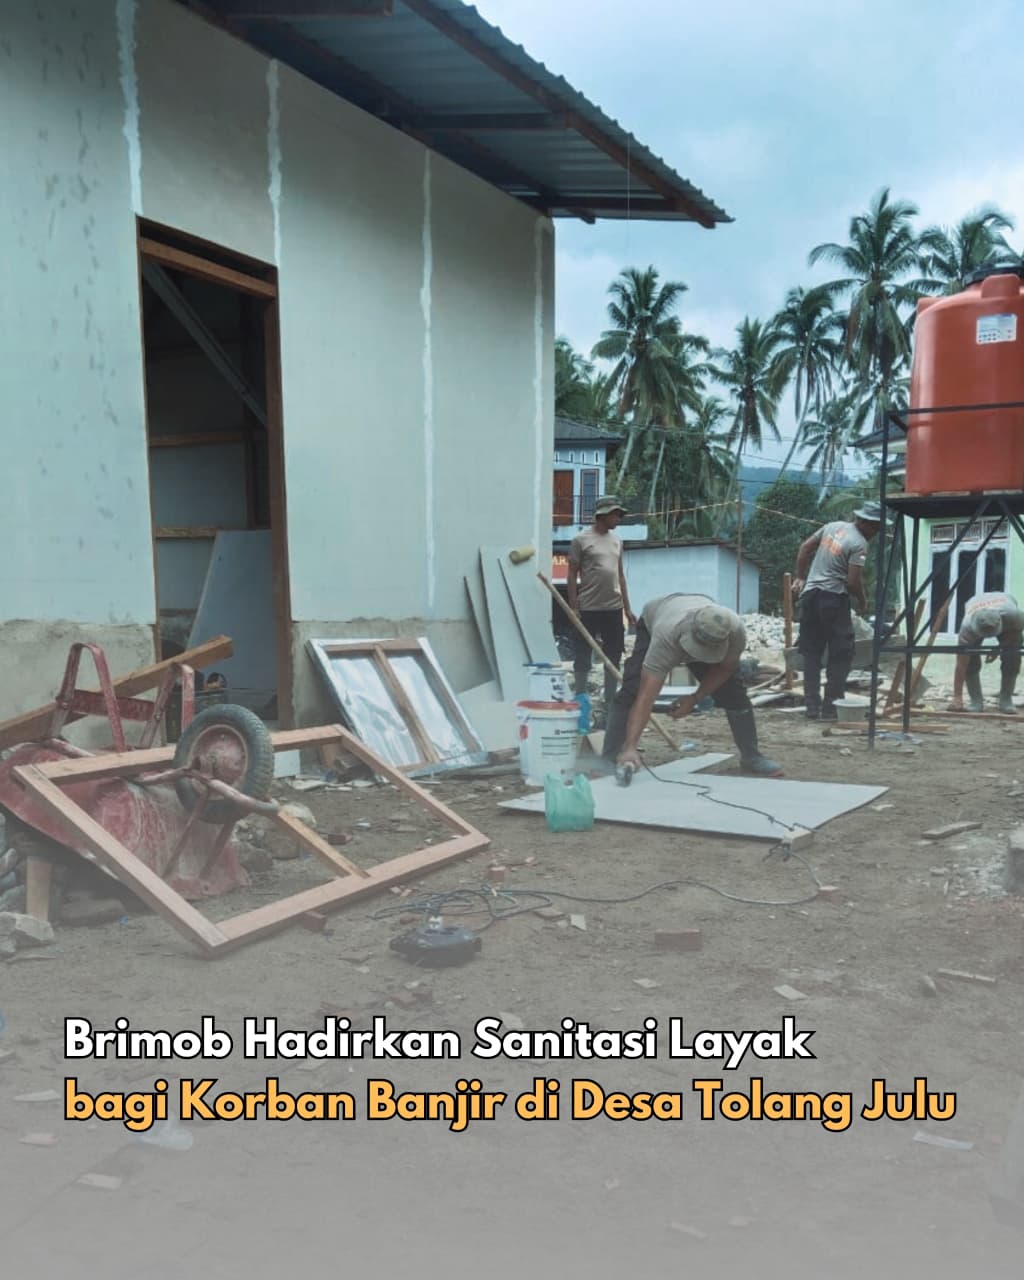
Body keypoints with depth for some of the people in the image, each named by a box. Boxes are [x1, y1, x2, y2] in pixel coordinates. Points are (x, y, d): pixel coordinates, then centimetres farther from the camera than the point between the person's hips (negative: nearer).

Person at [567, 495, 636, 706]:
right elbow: (572, 575, -4)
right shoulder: (581, 540, -3)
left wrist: (627, 608, 13)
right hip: (588, 608, -5)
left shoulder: (616, 542, 13)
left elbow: (620, 576, 17)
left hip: (613, 608, 5)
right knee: (583, 657, 2)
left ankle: (610, 702, 18)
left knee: (614, 657, 9)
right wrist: (573, 607, -10)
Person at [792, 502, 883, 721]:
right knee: (841, 655, 3)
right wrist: (862, 602, 3)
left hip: (810, 594, 7)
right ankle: (831, 707, 2)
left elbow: (805, 548, 15)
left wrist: (799, 577, 22)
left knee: (811, 653, 10)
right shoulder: (859, 544, -11)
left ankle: (812, 706, 11)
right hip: (834, 598, -7)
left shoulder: (833, 526, 10)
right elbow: (853, 582, -14)